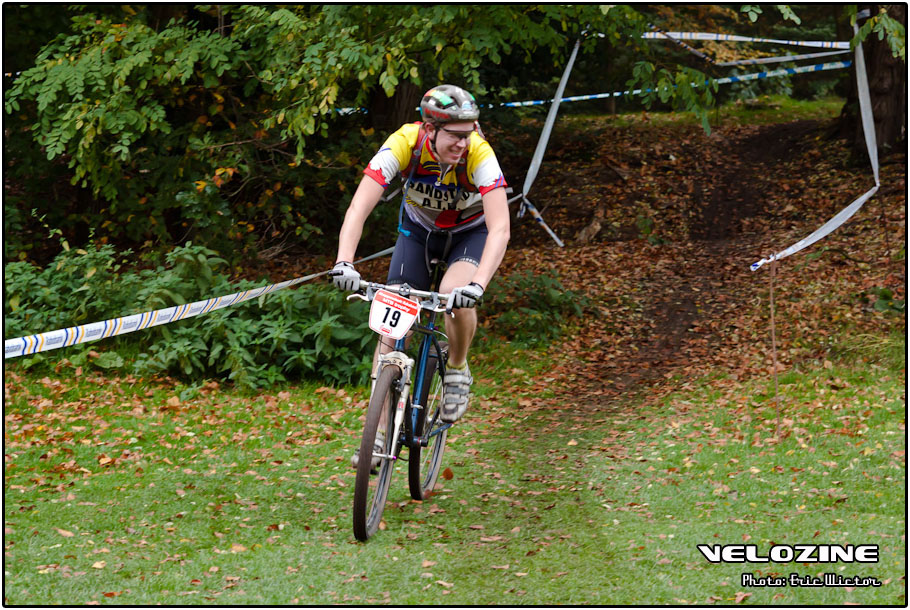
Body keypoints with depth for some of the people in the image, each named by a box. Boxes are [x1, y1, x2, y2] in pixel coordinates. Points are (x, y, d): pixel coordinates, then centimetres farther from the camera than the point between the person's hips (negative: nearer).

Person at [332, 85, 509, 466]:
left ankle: (457, 371, -1)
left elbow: (500, 229, -40)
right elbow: (358, 209, -36)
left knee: (456, 295, -32)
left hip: (471, 231, -2)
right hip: (419, 228, 2)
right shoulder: (403, 144, -32)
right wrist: (343, 263, -52)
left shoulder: (479, 154, -34)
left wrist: (478, 285, -55)